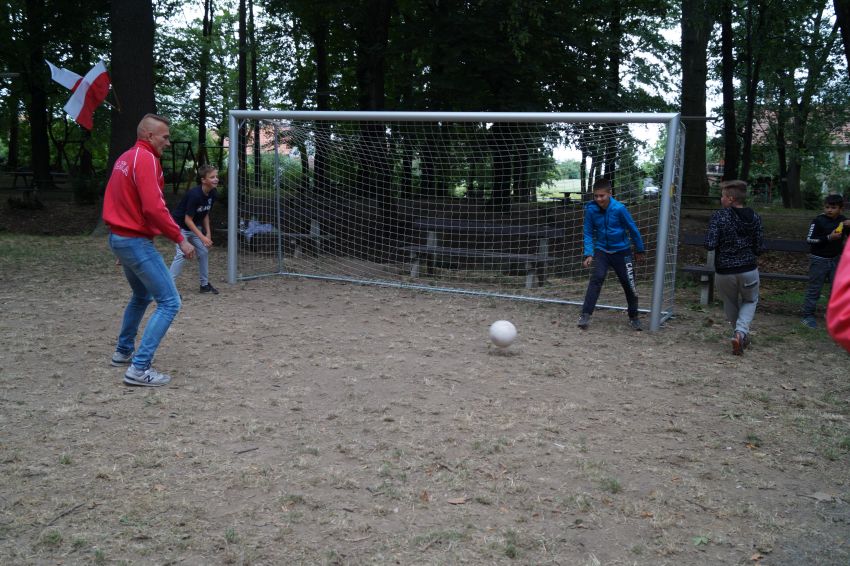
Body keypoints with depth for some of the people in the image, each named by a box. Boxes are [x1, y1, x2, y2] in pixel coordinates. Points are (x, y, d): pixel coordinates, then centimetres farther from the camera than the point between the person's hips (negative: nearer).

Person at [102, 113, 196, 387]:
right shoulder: (146, 159, -16)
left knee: (142, 296, 28)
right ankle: (139, 369, -11)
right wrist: (180, 239, -19)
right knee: (169, 303, -8)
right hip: (137, 242, -10)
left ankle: (123, 351, 38)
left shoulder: (124, 158, 14)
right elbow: (154, 208, -25)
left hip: (117, 238, 10)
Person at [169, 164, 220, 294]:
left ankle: (205, 284, 21)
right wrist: (202, 237, -29)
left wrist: (208, 233, 1)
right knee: (182, 254, -20)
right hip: (180, 226, -8)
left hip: (194, 227, 8)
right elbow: (187, 220, -27)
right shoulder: (194, 194, -30)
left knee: (204, 252, 7)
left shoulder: (213, 194, -7)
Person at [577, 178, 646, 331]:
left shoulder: (619, 208, -21)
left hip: (622, 251, 0)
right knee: (596, 278, -20)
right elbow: (588, 233, -4)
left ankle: (634, 318, 26)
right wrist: (588, 254, -14)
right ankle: (585, 315, -17)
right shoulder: (590, 209, -15)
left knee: (629, 284, 6)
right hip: (602, 250, 1)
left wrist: (639, 250, 4)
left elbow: (633, 229, -6)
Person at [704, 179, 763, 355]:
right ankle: (741, 331, -1)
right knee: (750, 301, 22)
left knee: (730, 303, 22)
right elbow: (758, 248, 1)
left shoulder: (719, 216, -12)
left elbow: (710, 244, -17)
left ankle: (740, 335, 28)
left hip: (724, 271, -2)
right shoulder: (754, 218, -1)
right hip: (749, 270, 2)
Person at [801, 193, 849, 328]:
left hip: (836, 259, 5)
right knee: (814, 288, 0)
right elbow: (809, 239, -14)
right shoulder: (819, 220, -12)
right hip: (819, 260, -5)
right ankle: (808, 315, 7)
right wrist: (828, 238, -25)